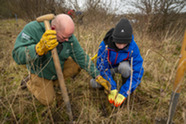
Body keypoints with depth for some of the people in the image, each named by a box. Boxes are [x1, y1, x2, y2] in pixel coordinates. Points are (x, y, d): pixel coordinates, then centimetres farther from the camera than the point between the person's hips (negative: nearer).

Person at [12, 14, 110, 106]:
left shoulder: (70, 38, -24)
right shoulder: (33, 29, -34)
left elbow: (82, 58, -17)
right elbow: (18, 56, -40)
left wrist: (98, 76, -17)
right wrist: (40, 47, -60)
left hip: (59, 67, 4)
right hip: (40, 71, -4)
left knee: (77, 65, -11)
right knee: (48, 100, -4)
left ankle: (50, 82, 6)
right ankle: (31, 83, 26)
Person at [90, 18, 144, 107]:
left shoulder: (133, 48, -31)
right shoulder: (105, 45, -31)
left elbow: (137, 72, -29)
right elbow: (102, 67, -26)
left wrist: (123, 93, -33)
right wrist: (112, 89, -31)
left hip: (123, 64, -1)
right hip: (109, 67, 1)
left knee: (124, 66, -37)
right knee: (94, 83, -19)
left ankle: (127, 87, -5)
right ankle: (111, 76, 12)